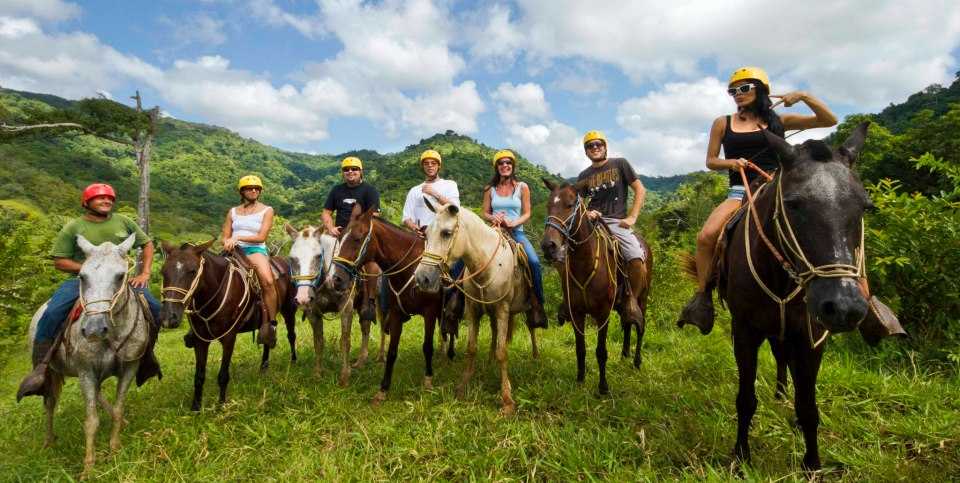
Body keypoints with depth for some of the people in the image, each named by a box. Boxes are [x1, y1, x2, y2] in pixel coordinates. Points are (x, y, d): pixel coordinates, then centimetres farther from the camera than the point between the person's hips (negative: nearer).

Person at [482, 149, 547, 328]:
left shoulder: (522, 187, 5)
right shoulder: (490, 189, 10)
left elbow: (527, 214, 3)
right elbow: (485, 213, 11)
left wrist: (513, 223, -16)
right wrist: (493, 217, -13)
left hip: (516, 231, -1)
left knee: (534, 262, -27)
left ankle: (537, 304, -13)